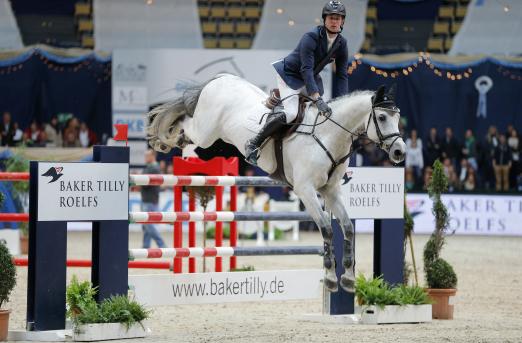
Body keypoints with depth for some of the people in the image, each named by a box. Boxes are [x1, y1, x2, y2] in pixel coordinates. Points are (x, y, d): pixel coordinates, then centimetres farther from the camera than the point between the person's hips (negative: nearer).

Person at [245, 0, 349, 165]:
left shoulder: (342, 44, -6)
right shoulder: (310, 38, -26)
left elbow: (341, 75, -2)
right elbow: (306, 69, -33)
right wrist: (317, 99, -42)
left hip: (311, 79, 8)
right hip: (290, 75, -8)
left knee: (328, 114, 4)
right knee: (290, 113, -27)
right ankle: (253, 144, -17)